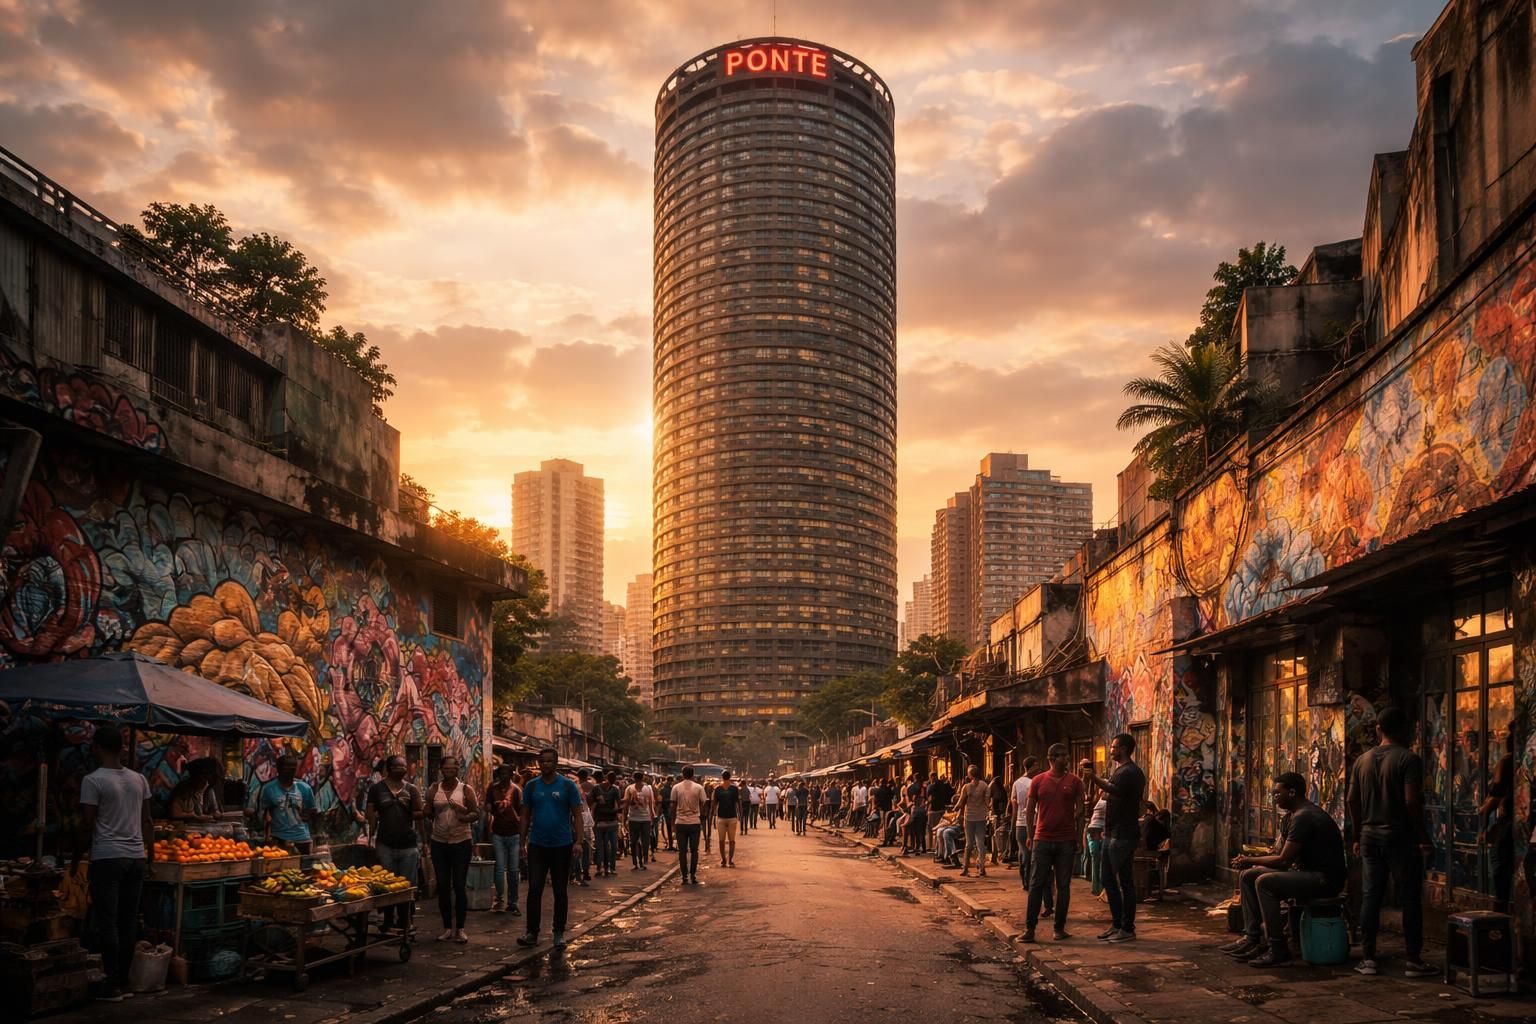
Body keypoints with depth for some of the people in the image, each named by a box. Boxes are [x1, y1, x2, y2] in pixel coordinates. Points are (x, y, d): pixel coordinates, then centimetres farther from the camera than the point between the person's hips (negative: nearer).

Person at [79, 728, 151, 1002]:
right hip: (136, 857, 5)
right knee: (129, 921, 10)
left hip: (107, 858, -5)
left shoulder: (93, 781, -8)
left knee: (107, 921, -1)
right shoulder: (139, 779, 8)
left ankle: (113, 985, 0)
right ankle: (123, 980, 15)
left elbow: (87, 825, -8)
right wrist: (151, 853, 19)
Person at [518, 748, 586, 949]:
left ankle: (559, 933, 15)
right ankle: (532, 933, 1)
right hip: (537, 845, 1)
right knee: (534, 889, -5)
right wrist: (523, 843, 5)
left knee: (560, 891, 6)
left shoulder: (568, 786, -3)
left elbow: (577, 815, -3)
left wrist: (578, 840, -13)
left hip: (562, 845, -1)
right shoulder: (531, 786, 4)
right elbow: (526, 816, 9)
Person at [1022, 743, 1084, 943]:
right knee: (1036, 885, 0)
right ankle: (1029, 928, 3)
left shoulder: (1074, 782, 3)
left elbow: (1079, 812, 4)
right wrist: (1031, 835, 5)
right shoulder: (1038, 781, 3)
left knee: (1063, 886, 5)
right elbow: (1029, 810, 9)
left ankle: (1060, 928, 12)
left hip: (1066, 842, 0)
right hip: (1042, 840, 0)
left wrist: (1078, 838, 0)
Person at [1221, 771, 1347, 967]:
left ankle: (1278, 951, -22)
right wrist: (1250, 862, 1)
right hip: (1309, 873, 11)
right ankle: (1251, 938, 0)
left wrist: (1250, 861, -8)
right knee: (1248, 876, 5)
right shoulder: (1293, 815, 15)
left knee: (1265, 882, -26)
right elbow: (1286, 858, 16)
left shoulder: (1304, 817, -18)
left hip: (1325, 879, -11)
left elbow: (1284, 860, -20)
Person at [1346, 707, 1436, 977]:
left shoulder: (1362, 760, 8)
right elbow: (1412, 801, -18)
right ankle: (1414, 961, 4)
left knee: (1370, 897, 8)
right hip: (1400, 836, -5)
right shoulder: (1408, 759, -10)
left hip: (1370, 836, 5)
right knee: (1410, 899, 2)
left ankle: (1368, 959, 9)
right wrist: (1423, 836, -9)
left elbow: (1351, 800, 9)